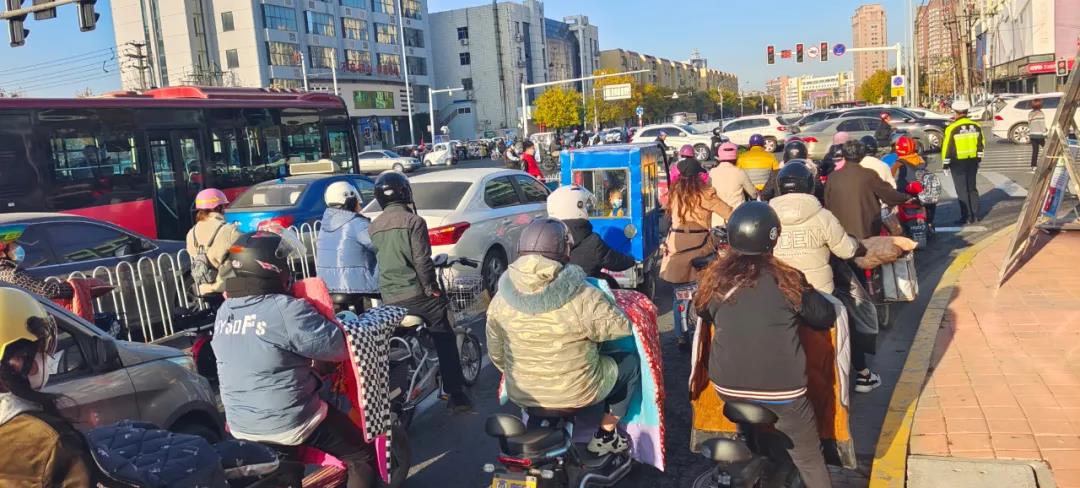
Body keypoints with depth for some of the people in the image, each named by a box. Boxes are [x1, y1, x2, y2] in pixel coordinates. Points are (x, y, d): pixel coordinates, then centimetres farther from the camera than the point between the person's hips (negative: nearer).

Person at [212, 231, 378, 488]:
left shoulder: (224, 312, 0)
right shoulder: (286, 310, -26)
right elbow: (340, 346, -20)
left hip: (240, 426, 8)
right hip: (289, 423, -8)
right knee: (365, 455, 8)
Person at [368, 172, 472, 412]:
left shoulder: (373, 227, 10)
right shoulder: (413, 221, -9)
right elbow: (422, 261, -14)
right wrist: (431, 288, -6)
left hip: (388, 298, 6)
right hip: (415, 293, -6)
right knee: (445, 340, 2)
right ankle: (455, 394, 0)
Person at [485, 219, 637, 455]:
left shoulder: (500, 300, -9)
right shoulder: (583, 297, -23)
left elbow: (496, 354, 0)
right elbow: (621, 327, -11)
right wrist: (604, 302, 6)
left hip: (521, 394, 5)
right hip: (576, 393, -5)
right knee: (631, 363, 18)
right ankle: (605, 436, 20)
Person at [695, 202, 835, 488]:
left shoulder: (715, 277, -2)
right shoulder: (787, 279, -8)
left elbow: (702, 314, 17)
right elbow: (826, 317, 5)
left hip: (727, 386, 3)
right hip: (781, 389, -3)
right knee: (810, 461, 12)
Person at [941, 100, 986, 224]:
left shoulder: (952, 128, -14)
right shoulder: (976, 126, 4)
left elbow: (946, 147, -12)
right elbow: (981, 145, 11)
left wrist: (945, 164, -4)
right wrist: (978, 160, 21)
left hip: (958, 163, -5)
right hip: (973, 161, 5)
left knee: (962, 190, 1)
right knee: (972, 188, 16)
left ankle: (966, 217, 1)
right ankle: (975, 215, 18)